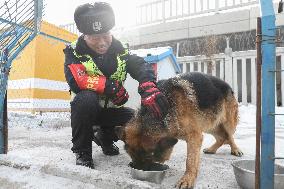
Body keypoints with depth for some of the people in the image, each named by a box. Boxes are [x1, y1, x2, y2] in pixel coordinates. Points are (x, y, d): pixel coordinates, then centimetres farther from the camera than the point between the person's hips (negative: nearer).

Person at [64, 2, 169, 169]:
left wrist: (148, 87, -42)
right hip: (85, 109, -3)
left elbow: (140, 66, -20)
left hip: (111, 110, 4)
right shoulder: (75, 51, -12)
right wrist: (111, 85, -31)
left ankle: (105, 137, 15)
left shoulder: (119, 50, -4)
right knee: (86, 98, -36)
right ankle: (82, 151, -13)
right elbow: (75, 81, -28)